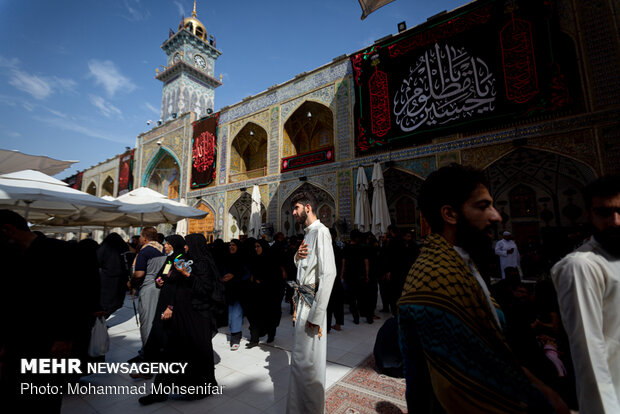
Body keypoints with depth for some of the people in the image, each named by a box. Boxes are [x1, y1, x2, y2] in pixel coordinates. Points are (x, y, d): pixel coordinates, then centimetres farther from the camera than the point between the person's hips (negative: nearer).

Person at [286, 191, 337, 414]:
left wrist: (316, 314, -23)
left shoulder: (320, 231, -16)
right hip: (302, 301, 9)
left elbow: (328, 274, -25)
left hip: (312, 303, -9)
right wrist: (297, 257, -2)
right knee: (301, 358, 21)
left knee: (307, 360, 3)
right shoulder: (307, 233, 13)